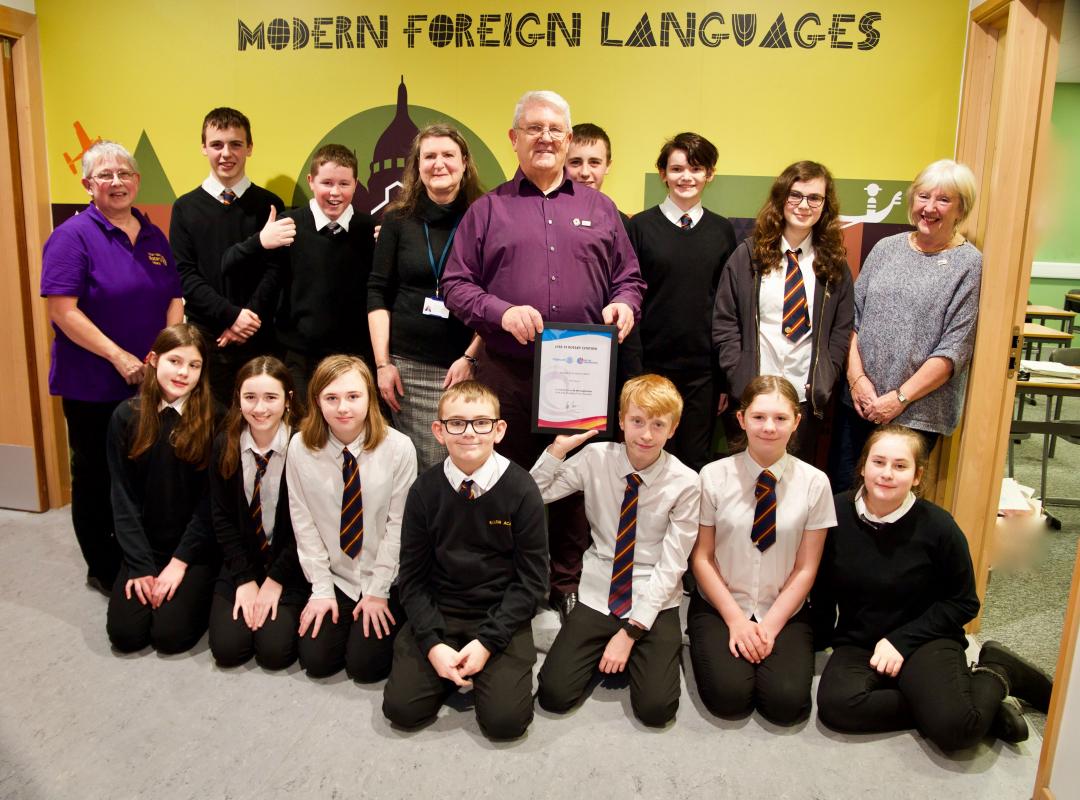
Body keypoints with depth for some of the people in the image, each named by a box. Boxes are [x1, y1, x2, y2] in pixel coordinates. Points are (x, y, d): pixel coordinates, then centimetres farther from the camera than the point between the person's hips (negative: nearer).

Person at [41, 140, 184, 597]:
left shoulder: (153, 236, 9)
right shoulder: (73, 236, -9)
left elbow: (174, 299, 9)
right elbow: (62, 311, -16)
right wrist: (118, 357, -21)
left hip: (149, 383, 5)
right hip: (92, 385, -5)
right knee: (96, 478, 9)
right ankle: (103, 571, 25)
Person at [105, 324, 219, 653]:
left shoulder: (213, 419, -10)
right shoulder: (126, 416, -2)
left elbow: (211, 501, -9)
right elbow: (123, 498, -2)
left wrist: (180, 562, -13)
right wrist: (141, 566, -8)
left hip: (196, 548, -3)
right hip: (144, 548, 3)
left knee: (171, 634, -15)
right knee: (125, 633, -9)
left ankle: (200, 590, 15)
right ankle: (150, 583, 21)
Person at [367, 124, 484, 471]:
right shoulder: (398, 219, 7)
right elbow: (377, 293, 7)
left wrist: (471, 357, -7)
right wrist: (382, 362, 0)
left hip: (468, 365, -1)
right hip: (408, 366, 1)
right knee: (423, 468, 2)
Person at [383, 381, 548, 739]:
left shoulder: (521, 489, -11)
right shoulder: (425, 490, -5)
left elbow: (532, 578, -7)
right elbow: (413, 577, 0)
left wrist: (487, 641, -15)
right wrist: (433, 643, -13)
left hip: (502, 615, -2)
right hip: (437, 613, 2)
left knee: (505, 720, -17)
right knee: (401, 708, -11)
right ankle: (454, 668, 15)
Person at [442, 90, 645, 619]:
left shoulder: (599, 208, 15)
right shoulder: (487, 210, 9)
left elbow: (629, 276, 16)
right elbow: (455, 285, 4)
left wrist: (625, 304, -7)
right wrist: (500, 312, -13)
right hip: (507, 372, -1)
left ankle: (567, 583, 23)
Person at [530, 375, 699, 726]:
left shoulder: (685, 483, -11)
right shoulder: (596, 459, -6)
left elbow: (670, 566, -10)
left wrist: (631, 631, -13)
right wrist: (559, 448, -15)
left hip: (654, 603, -1)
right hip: (598, 595, 2)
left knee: (655, 708, -17)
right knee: (554, 695, -11)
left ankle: (636, 650, 13)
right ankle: (604, 649, 17)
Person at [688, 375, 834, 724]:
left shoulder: (814, 483, -6)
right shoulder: (714, 476, -9)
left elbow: (806, 569, -1)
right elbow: (702, 557, -3)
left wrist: (770, 625, -10)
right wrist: (736, 619, -11)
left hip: (785, 612, 1)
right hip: (720, 605, -1)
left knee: (786, 702, -19)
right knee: (728, 697, -21)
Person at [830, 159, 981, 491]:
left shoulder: (970, 264, -4)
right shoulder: (886, 248, 8)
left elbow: (956, 348, -9)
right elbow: (852, 315, 6)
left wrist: (901, 398, -12)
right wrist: (857, 377, -5)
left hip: (917, 410, -3)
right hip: (859, 400, 4)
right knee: (838, 490, 9)